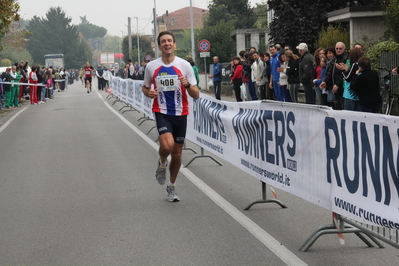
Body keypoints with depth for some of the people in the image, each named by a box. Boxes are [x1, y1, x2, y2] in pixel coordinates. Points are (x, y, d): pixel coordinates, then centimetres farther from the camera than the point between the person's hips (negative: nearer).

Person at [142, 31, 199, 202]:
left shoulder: (184, 65, -2)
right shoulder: (151, 67, 1)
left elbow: (196, 95, -2)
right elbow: (145, 87, 17)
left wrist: (187, 85, -23)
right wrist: (149, 93, -6)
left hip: (180, 113, 1)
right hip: (161, 112, -1)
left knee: (177, 153, 7)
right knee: (167, 145, -26)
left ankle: (171, 187, 28)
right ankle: (162, 163, 10)